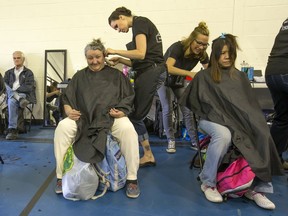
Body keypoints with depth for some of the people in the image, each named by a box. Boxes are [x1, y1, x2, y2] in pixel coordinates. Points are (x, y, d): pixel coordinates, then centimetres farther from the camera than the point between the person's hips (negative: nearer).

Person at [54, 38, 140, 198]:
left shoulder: (116, 75, 13)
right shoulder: (80, 76, 18)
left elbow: (128, 99, 8)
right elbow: (67, 99, 13)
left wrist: (121, 112, -13)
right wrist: (69, 111, -9)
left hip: (111, 117, -2)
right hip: (83, 118, 2)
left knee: (127, 129, -33)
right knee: (63, 127, -27)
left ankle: (132, 178, -19)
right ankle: (61, 176, -12)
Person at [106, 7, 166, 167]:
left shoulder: (139, 23, -3)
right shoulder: (142, 25, 25)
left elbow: (141, 54, -17)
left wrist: (115, 51, -8)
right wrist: (120, 60, 8)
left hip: (151, 73, -10)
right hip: (149, 72, 10)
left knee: (135, 116, -4)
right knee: (136, 115, 9)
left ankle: (148, 156, 8)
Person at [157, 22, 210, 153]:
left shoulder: (201, 53, -14)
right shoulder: (178, 47, -31)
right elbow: (168, 68, -46)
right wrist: (190, 73, -55)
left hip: (180, 81, 4)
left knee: (187, 109, -3)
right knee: (167, 109, -11)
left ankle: (194, 141, 4)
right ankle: (171, 141, 2)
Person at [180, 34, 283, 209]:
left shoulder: (240, 77, 19)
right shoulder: (204, 76, 5)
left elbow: (250, 104, 18)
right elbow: (194, 102, -2)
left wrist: (252, 119, -3)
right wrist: (223, 117, -11)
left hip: (240, 118, 4)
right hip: (213, 119, -4)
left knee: (262, 135, -25)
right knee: (224, 135, -37)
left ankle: (256, 188, -11)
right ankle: (208, 183, -16)